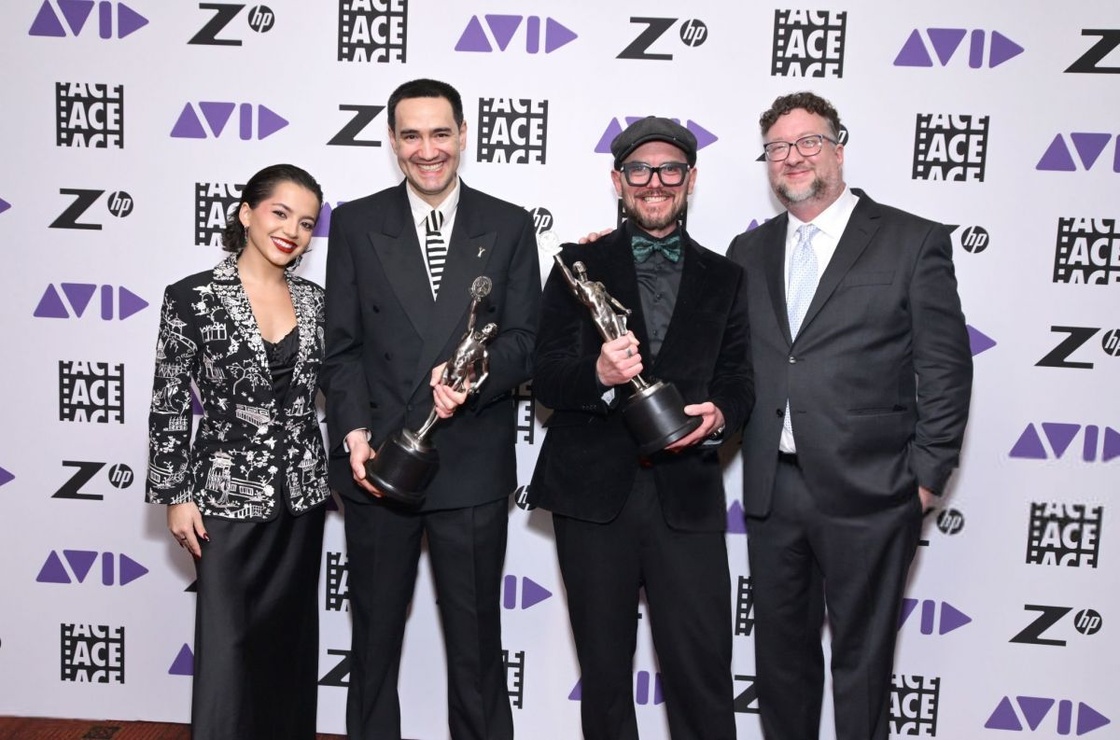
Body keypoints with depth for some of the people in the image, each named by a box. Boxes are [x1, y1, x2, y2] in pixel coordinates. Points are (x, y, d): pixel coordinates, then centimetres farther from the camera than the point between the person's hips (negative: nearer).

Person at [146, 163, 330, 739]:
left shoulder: (313, 301, 3)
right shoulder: (192, 298, -8)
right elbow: (169, 405, -5)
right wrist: (177, 496, -6)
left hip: (301, 493, 4)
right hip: (229, 495, -4)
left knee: (291, 637, 14)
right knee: (228, 643, 2)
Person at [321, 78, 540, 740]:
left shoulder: (510, 226, 3)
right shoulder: (356, 223, 3)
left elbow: (525, 341, -1)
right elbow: (342, 347, 1)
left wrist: (474, 376, -21)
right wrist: (355, 433, -12)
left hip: (473, 467, 0)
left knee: (476, 640, 12)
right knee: (375, 635, 17)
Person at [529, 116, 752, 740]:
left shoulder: (724, 277, 11)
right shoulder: (579, 266, 5)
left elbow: (739, 378, 8)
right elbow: (545, 377, -2)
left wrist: (719, 414, -15)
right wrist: (598, 375, -23)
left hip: (688, 494, 1)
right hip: (594, 488, 0)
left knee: (703, 668, 0)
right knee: (604, 665, 14)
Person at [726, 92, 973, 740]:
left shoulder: (914, 242, -2)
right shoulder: (750, 252, 11)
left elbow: (946, 367, -4)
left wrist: (927, 475, -7)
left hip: (866, 492, -4)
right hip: (773, 490, 4)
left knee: (862, 658, 9)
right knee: (781, 650, 17)